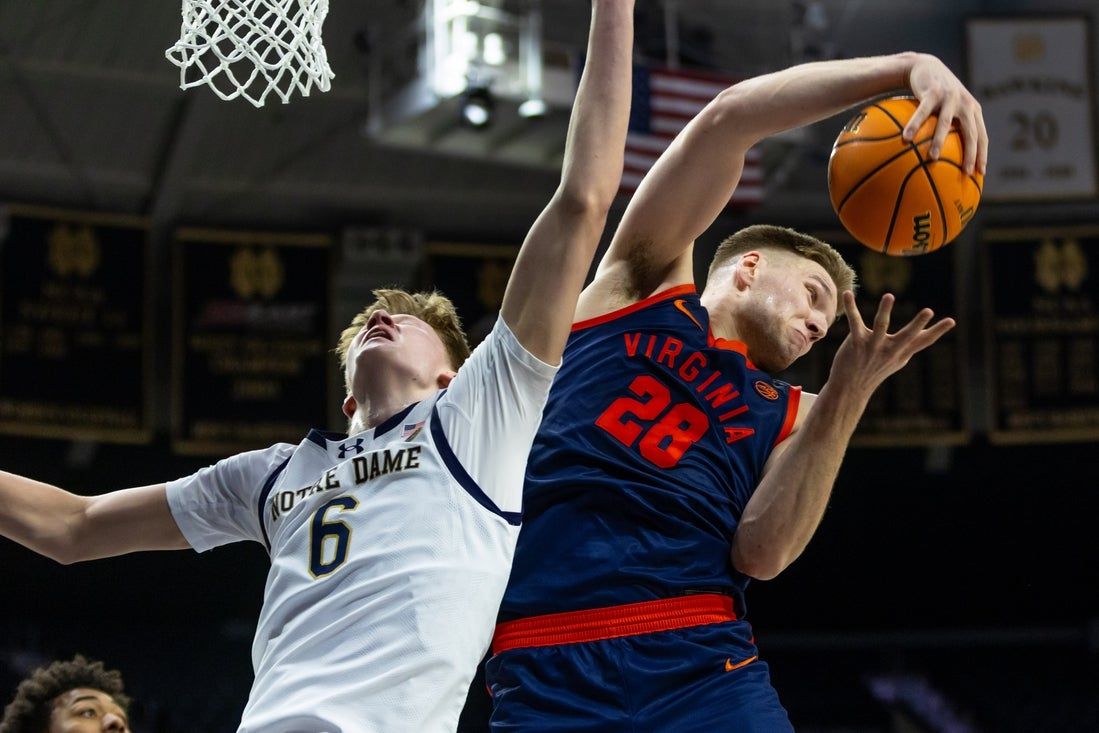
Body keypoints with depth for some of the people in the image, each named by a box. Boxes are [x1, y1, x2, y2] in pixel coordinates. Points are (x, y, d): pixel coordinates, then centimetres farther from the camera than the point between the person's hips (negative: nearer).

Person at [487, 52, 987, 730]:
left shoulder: (792, 414, 22)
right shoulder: (646, 278, 17)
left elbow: (761, 554, 1)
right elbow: (728, 119, 6)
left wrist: (848, 394, -3)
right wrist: (908, 67, -1)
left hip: (702, 667, 3)